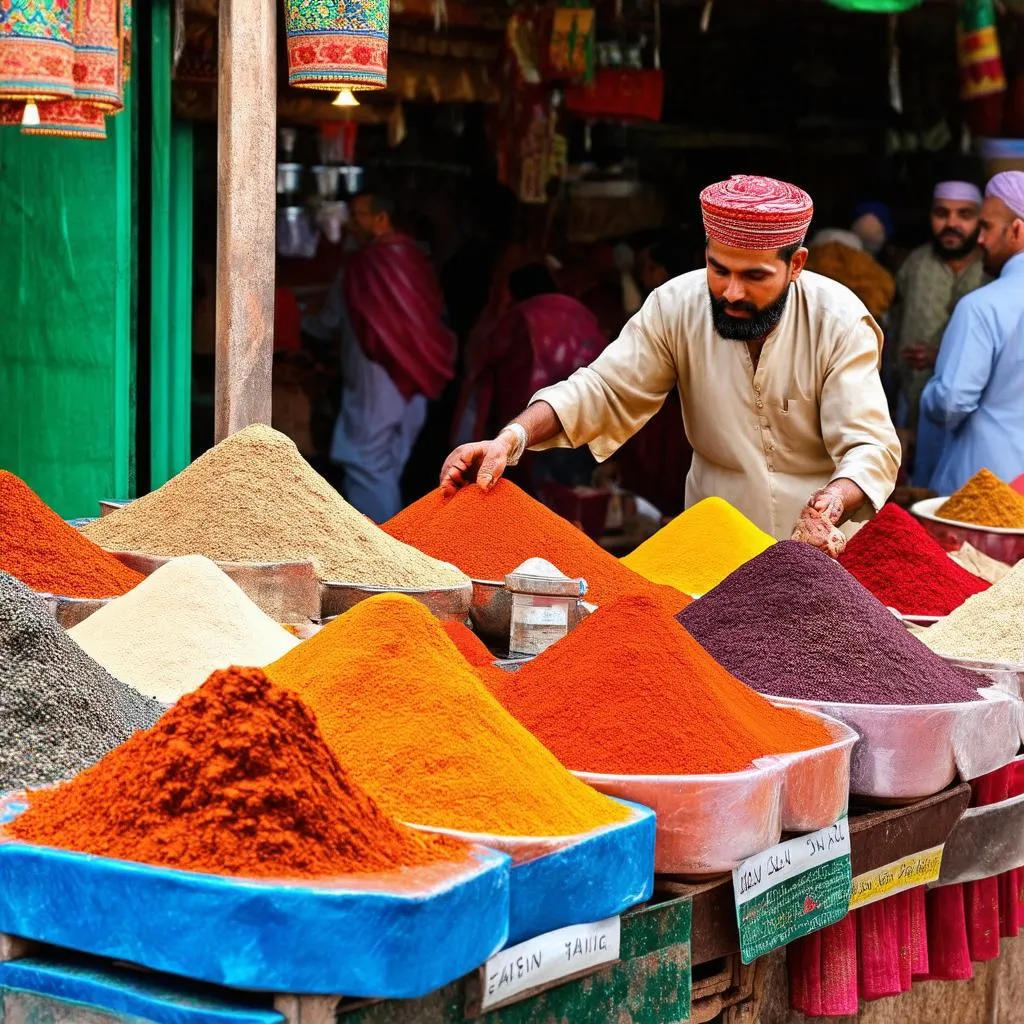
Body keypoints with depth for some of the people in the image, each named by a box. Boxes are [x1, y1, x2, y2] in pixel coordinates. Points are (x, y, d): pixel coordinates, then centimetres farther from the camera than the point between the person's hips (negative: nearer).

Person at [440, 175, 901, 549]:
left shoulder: (839, 321, -12)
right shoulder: (676, 307, -6)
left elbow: (872, 449, -17)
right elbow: (603, 390, -8)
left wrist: (829, 505, -40)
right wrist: (511, 438, -26)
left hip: (826, 554, -1)